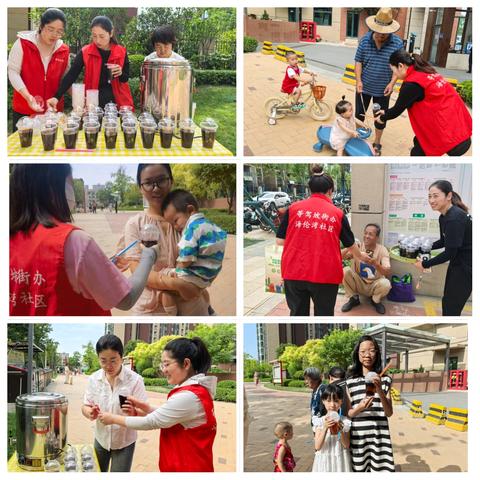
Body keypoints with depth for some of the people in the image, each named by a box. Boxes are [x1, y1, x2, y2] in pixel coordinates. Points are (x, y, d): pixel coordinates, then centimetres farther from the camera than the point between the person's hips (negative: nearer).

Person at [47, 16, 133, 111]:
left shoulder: (121, 52, -2)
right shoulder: (85, 52, -6)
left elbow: (125, 79, 7)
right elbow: (71, 75, -11)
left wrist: (120, 73, -17)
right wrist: (57, 97, -24)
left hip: (117, 101, 1)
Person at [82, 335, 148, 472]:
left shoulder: (135, 380, -18)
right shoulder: (94, 379, -7)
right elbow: (86, 406, 0)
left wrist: (134, 412, -40)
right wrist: (90, 412, -24)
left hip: (124, 441, -3)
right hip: (101, 439, 4)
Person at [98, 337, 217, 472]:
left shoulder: (188, 396, -25)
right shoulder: (197, 389, 6)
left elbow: (150, 422, -19)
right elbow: (164, 418, 13)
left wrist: (113, 418, -9)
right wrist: (145, 407, -2)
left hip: (185, 468, -9)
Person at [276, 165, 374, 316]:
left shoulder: (294, 208, 2)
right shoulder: (337, 213, 3)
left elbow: (280, 240, 3)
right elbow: (350, 244, 15)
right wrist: (361, 256, 35)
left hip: (294, 272, 1)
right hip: (325, 274, -1)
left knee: (298, 314, 12)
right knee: (323, 314, 10)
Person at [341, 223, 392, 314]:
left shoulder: (382, 250, -13)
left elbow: (387, 272, -25)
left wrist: (375, 264, -45)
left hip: (374, 285, -1)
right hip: (359, 284, 2)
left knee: (385, 284, -34)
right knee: (345, 271, -25)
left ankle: (375, 300, 2)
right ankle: (354, 298, -2)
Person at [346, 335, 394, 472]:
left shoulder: (385, 380, 4)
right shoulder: (350, 380, 1)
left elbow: (389, 413, 0)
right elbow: (348, 413, 4)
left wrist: (380, 391, -15)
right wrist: (359, 408, -17)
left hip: (379, 435, 0)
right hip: (358, 436, 0)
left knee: (380, 470, -3)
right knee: (359, 469, 1)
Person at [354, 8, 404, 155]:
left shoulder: (397, 43, -12)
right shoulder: (365, 40, -9)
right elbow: (358, 61, -3)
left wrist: (392, 83, -17)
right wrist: (358, 81, -13)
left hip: (383, 89, -1)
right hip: (364, 87, 1)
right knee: (359, 114, 14)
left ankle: (377, 143, 29)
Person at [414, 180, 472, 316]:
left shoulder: (455, 218, -27)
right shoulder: (444, 217, 3)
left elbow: (449, 253, -24)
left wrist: (425, 264, -14)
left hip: (467, 265, -10)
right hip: (457, 263, 10)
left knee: (451, 306, -2)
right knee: (447, 301, 19)